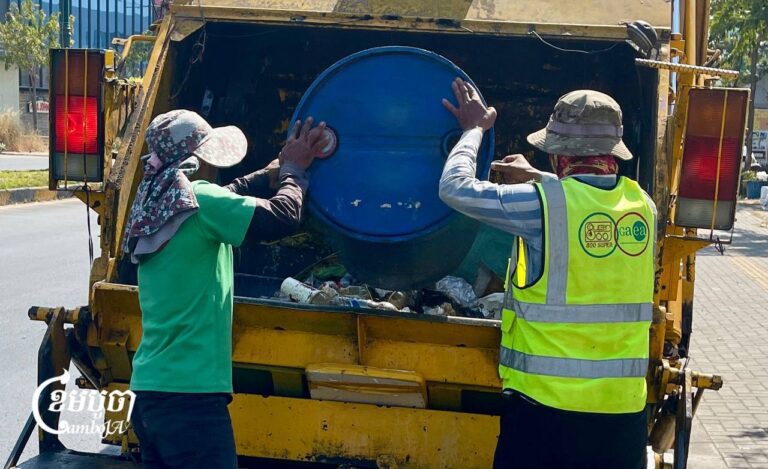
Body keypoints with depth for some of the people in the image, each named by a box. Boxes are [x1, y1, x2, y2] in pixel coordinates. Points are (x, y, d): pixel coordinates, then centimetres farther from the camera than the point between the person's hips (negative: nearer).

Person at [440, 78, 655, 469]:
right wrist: (538, 179, 28)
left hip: (547, 403, -5)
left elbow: (455, 188, -1)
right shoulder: (642, 206, 4)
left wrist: (474, 129, 15)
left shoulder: (542, 203, -13)